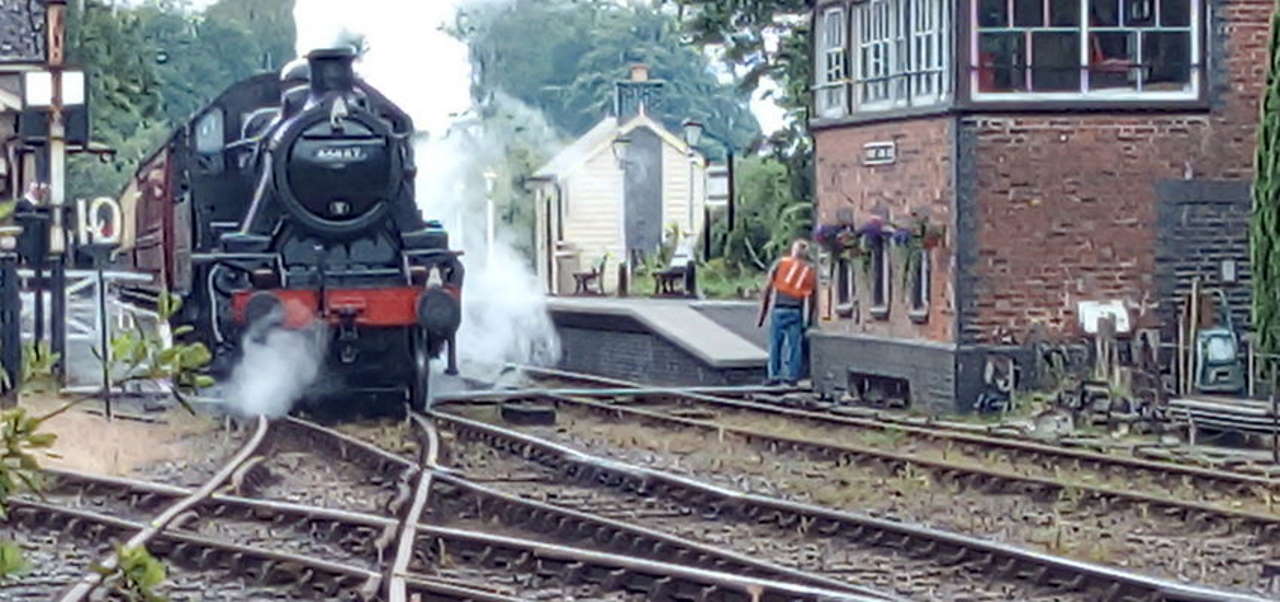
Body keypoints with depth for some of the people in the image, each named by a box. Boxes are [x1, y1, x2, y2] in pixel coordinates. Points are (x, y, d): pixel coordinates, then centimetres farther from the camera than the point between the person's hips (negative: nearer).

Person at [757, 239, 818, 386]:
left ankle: (774, 375, 3)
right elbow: (812, 298, 8)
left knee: (775, 343, 5)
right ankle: (792, 376, 5)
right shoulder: (811, 270, 12)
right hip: (797, 311, 0)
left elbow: (767, 291, 5)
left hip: (778, 309, 0)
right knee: (795, 343, 6)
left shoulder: (780, 264, 10)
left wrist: (762, 315, 7)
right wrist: (809, 320, 12)